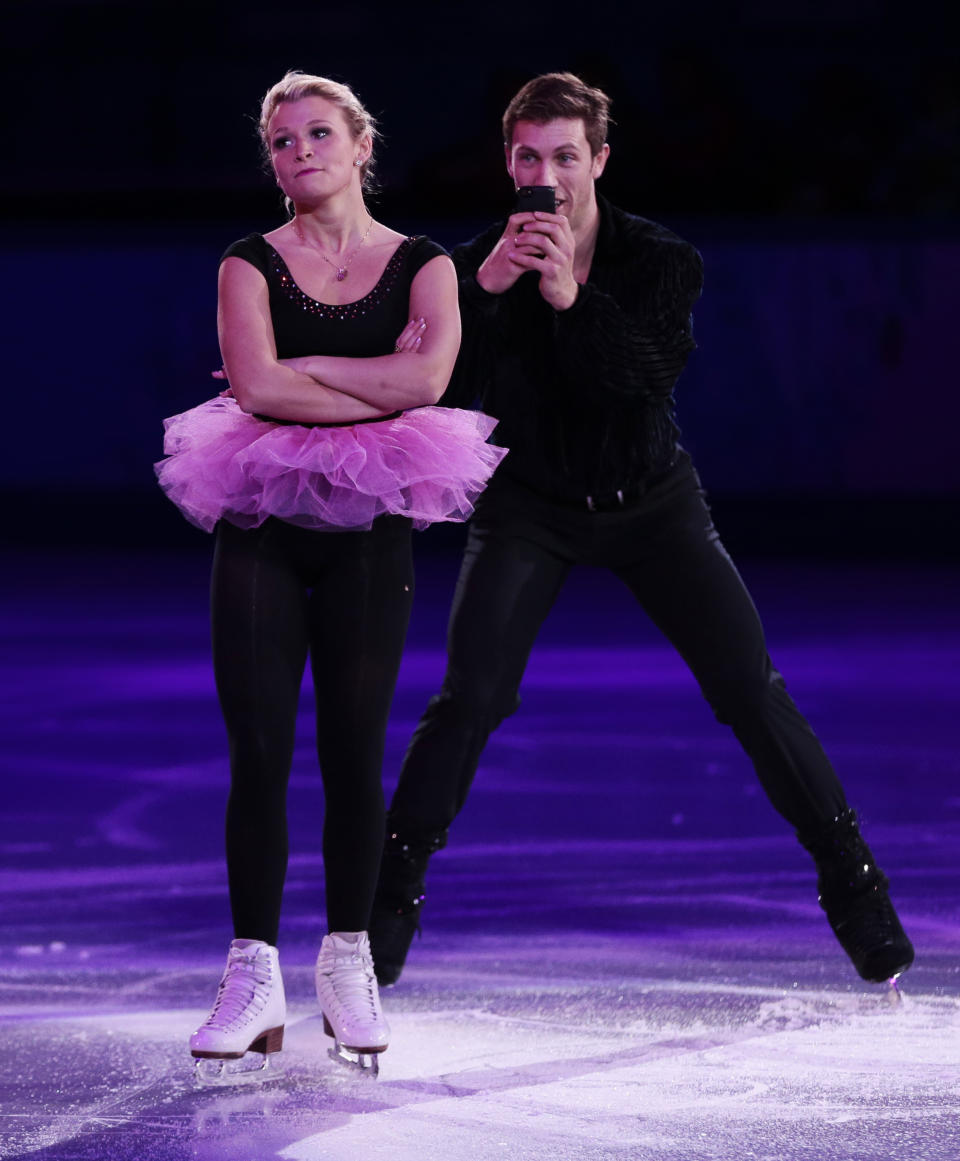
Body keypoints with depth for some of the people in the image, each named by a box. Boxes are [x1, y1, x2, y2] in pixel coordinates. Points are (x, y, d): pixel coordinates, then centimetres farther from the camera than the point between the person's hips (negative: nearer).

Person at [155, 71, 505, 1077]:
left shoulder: (420, 265, 6)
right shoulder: (253, 265, 5)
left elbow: (429, 374, -13)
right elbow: (256, 385, -12)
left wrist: (299, 370, -10)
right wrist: (378, 384, -10)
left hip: (370, 532, 0)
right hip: (262, 526, 0)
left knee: (355, 751, 1)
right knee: (258, 753, -5)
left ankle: (348, 964, 13)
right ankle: (253, 977, -2)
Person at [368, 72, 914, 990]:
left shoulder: (661, 259, -12)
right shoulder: (479, 266, -11)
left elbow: (651, 385, -24)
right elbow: (436, 390, -21)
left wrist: (574, 298, -36)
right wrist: (484, 289, -34)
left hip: (648, 499, 0)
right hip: (530, 506, 0)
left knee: (752, 690, -7)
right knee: (469, 699, -15)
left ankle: (853, 885, 4)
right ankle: (391, 897, -2)